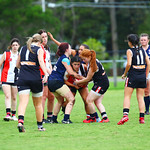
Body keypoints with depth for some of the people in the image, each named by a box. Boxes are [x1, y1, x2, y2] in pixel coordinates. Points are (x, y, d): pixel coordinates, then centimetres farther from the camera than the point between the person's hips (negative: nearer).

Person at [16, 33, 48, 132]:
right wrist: (46, 73, -28)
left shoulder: (23, 49, 15)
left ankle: (20, 121, -34)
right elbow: (41, 61, -17)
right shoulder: (39, 49, 2)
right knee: (38, 104, 14)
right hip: (35, 79, -2)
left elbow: (17, 65, 21)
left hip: (22, 79, 2)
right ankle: (40, 126, 24)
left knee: (23, 102, -10)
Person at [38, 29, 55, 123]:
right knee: (44, 95, -11)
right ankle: (41, 118, -10)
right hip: (41, 74, -9)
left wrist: (51, 71, 9)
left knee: (51, 96, 8)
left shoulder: (47, 48, 20)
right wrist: (48, 71, -18)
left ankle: (50, 116, 18)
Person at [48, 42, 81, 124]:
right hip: (57, 82, -10)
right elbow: (71, 72, -14)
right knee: (71, 99, -9)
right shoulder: (65, 59, -8)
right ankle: (66, 119, -20)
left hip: (51, 82, 10)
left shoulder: (61, 58, 20)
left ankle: (54, 119, 23)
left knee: (60, 100, 23)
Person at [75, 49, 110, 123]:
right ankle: (105, 118, 0)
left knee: (89, 100, -3)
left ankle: (93, 117, 10)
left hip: (101, 84, -10)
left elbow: (88, 79, -14)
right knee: (97, 102, 9)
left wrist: (78, 82, -1)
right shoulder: (94, 61, 7)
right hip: (104, 83, 10)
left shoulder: (93, 65, -23)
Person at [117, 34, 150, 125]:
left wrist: (124, 74, -2)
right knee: (140, 97, 9)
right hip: (142, 76, 5)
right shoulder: (143, 51, 10)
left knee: (127, 96, -1)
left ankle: (125, 115, -18)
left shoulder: (130, 51, -5)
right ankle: (142, 118, 4)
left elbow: (129, 64, -15)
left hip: (133, 76, -5)